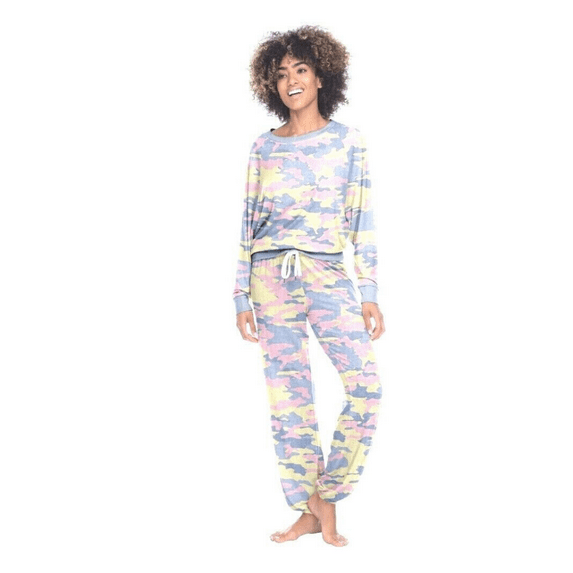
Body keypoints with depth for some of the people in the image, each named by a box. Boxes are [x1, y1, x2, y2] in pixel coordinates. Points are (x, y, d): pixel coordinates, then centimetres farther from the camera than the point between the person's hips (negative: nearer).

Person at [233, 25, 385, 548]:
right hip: (272, 274, 1)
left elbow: (363, 221, 4)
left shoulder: (348, 140, 6)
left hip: (328, 274, -1)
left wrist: (370, 294, -2)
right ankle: (308, 509, 13)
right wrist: (243, 297, 5)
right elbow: (248, 223, 11)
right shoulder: (263, 146, 10)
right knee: (288, 396, 2)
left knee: (366, 385, -14)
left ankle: (325, 496, 3)